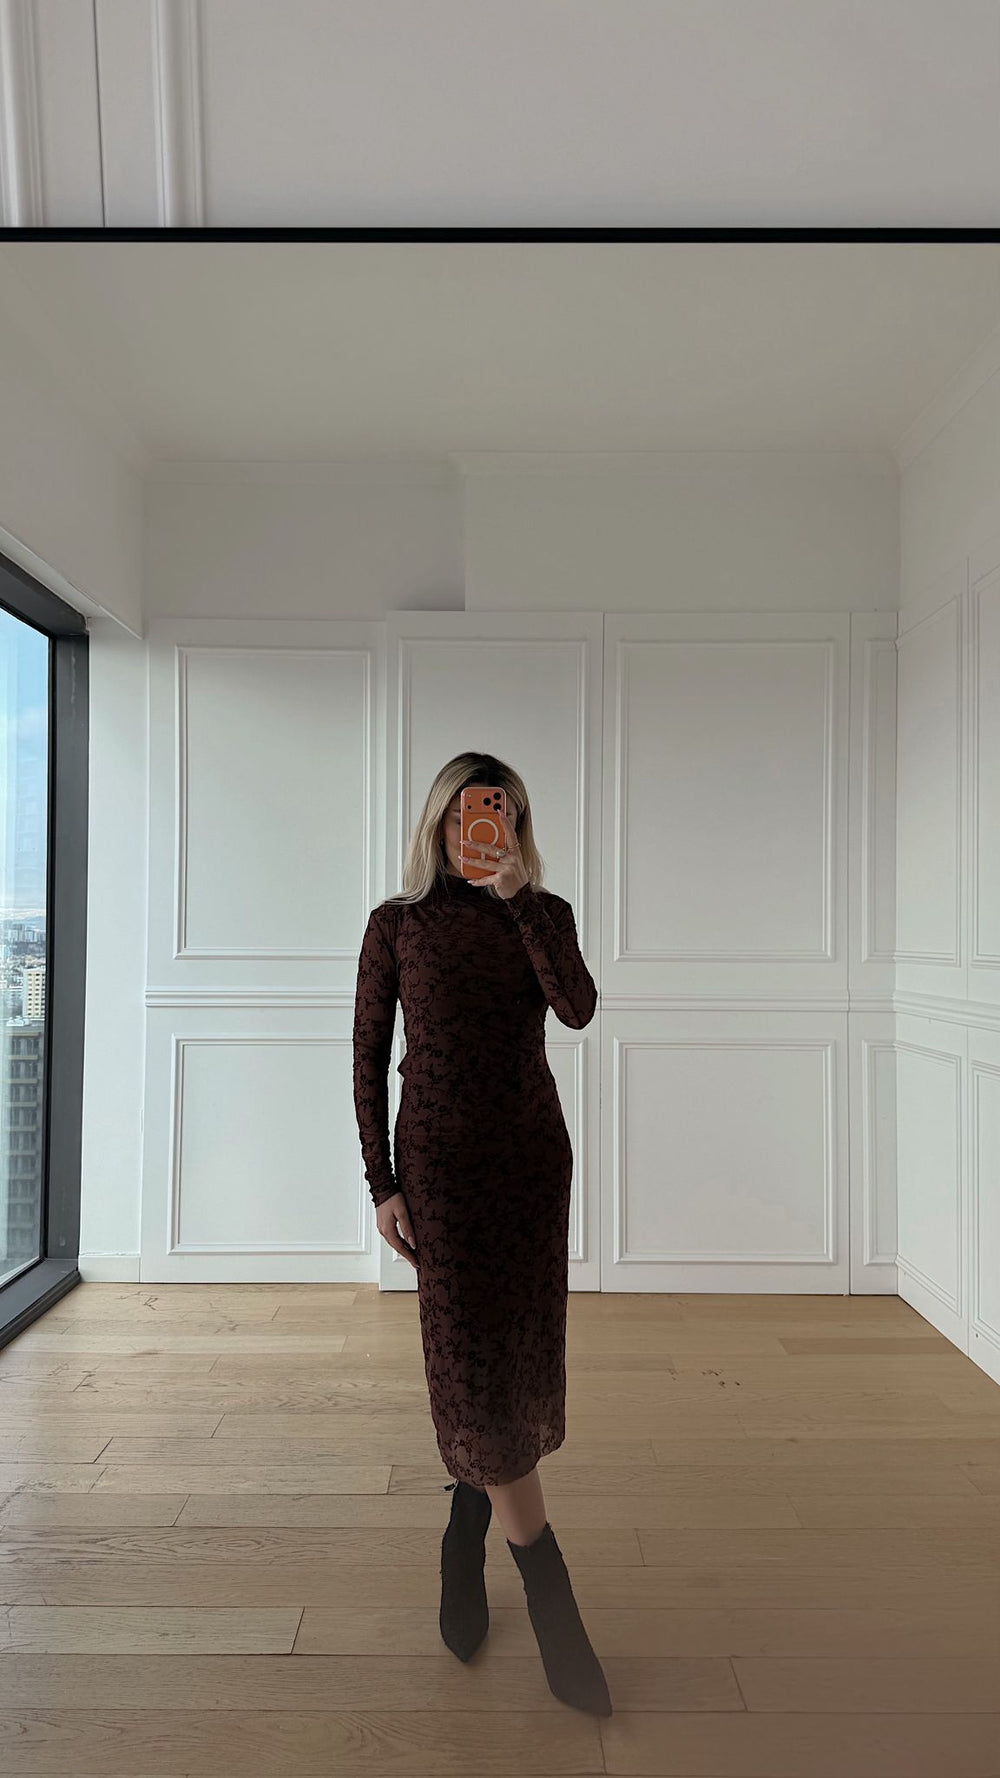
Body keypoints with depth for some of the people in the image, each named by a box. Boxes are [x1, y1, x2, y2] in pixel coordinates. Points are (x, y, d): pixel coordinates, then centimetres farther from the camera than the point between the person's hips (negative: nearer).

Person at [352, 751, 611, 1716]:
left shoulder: (543, 913, 3)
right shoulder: (398, 923, -1)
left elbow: (577, 1008, -16)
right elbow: (369, 1058, 0)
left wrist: (517, 895, -21)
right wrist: (382, 1184, -4)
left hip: (532, 1152, 3)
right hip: (440, 1156, -2)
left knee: (519, 1351, 10)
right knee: (470, 1357, -3)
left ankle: (465, 1545, 35)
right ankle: (549, 1596, 10)